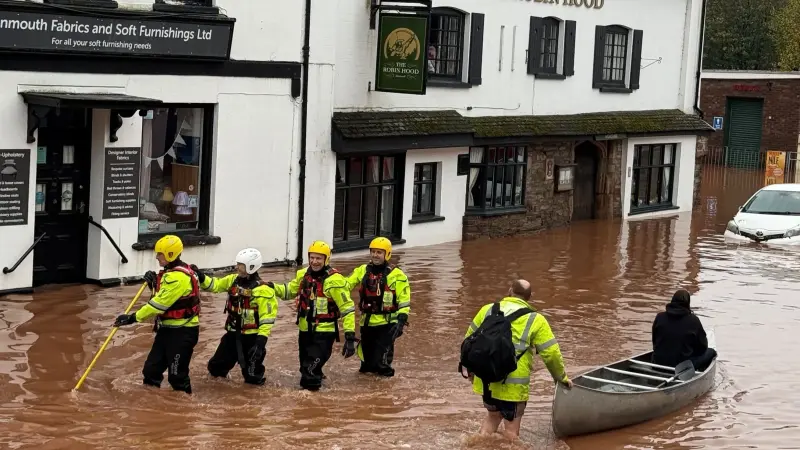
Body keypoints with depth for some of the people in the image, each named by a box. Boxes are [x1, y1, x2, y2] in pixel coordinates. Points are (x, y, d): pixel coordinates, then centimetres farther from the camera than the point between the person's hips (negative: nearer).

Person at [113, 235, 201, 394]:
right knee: (151, 370, 12)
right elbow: (162, 297, 21)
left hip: (182, 332, -10)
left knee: (177, 375, -4)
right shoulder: (170, 273, 12)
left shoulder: (178, 277, -22)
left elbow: (160, 304, -24)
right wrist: (154, 284, 3)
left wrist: (133, 318, -20)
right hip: (167, 329, 10)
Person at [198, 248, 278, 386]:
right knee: (215, 367, 20)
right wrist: (201, 277, -14)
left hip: (251, 337, -7)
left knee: (252, 376, 4)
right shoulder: (233, 280, 2)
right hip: (233, 333, 7)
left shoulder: (262, 290, -19)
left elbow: (268, 316, -20)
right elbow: (214, 285, 6)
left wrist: (262, 339, -26)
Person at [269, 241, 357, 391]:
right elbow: (289, 291, 18)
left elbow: (347, 308, -18)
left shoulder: (334, 280, -19)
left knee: (311, 367, -11)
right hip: (305, 330, 7)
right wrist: (272, 287, -3)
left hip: (324, 332, -7)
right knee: (305, 367, 21)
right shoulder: (303, 275, 2)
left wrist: (349, 336, -23)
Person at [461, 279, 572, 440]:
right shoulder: (535, 320, -4)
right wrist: (561, 377, 11)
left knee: (493, 415, 27)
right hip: (513, 385, -4)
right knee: (511, 429, 8)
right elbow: (551, 353, -4)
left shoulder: (488, 310, 7)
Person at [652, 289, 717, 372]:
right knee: (711, 352, 14)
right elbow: (702, 347, 1)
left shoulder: (660, 317, -1)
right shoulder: (693, 320, -9)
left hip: (658, 362, 4)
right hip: (682, 366, -4)